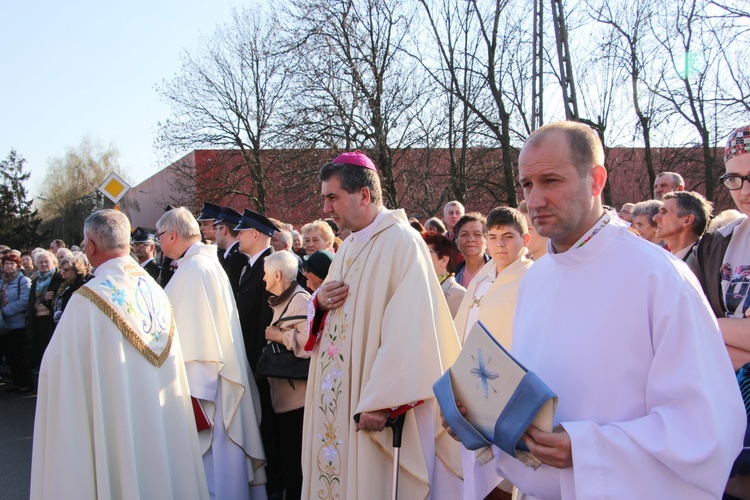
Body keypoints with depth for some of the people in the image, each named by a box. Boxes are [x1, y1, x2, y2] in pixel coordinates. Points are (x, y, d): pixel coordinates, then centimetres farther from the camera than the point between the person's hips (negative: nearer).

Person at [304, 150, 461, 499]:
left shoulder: (402, 242, -14)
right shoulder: (350, 246, 13)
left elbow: (407, 331, -22)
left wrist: (381, 401, -23)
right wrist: (320, 302, -3)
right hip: (335, 398, 8)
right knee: (336, 471, 13)